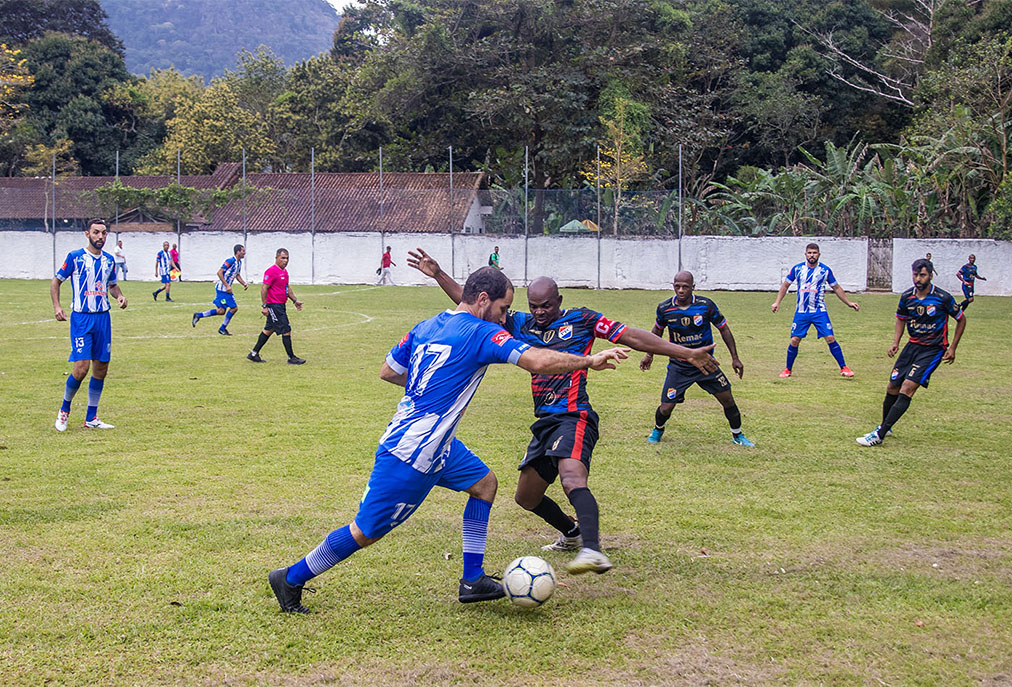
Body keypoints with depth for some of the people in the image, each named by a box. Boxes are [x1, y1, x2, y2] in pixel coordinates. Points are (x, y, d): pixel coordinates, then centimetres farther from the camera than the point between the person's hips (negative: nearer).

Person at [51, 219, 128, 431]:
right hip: (81, 318, -5)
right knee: (82, 367, -13)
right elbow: (56, 281, 3)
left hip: (103, 318, 5)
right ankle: (64, 410, 10)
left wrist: (119, 296, 3)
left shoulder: (109, 260, 10)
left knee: (101, 368, 5)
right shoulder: (75, 257, -4)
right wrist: (57, 306, -11)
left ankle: (91, 418, 15)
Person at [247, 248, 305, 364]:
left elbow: (287, 287, 28)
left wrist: (295, 300, 22)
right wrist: (264, 306, -20)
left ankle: (254, 354, 23)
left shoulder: (284, 272, 15)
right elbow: (264, 288, -18)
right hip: (274, 306, -10)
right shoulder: (271, 271, -15)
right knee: (286, 331, -8)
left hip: (280, 306, 10)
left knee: (268, 330, 15)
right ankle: (291, 358, -1)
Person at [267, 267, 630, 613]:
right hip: (411, 455, -10)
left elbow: (387, 371, 15)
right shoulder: (481, 333, -16)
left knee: (484, 483, 16)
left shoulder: (425, 327, 7)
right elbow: (538, 361, -24)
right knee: (367, 532, 2)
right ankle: (291, 579, 16)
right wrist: (589, 360, -13)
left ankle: (473, 581, 19)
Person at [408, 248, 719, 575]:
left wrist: (686, 353, -5)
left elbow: (632, 337, -1)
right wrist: (438, 275, 10)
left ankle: (592, 550, -48)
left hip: (574, 417, -7)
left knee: (572, 479, -33)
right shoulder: (522, 325, 14)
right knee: (526, 497, 16)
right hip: (545, 422, 7)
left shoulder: (581, 319, 1)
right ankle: (572, 533, 40)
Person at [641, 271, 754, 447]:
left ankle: (738, 435, 23)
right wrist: (650, 354, 15)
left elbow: (723, 329, -1)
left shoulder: (706, 305, -14)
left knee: (727, 398, -1)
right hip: (678, 365, 0)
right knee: (666, 407, -6)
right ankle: (658, 429, 29)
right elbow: (657, 330, 11)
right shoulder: (664, 308, -11)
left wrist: (735, 358, 0)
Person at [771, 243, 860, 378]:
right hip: (801, 312, 1)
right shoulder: (797, 269, 2)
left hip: (819, 312, -1)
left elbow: (836, 288, 12)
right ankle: (788, 369, 15)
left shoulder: (825, 270, 0)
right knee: (794, 340, -4)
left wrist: (849, 303, 9)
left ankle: (844, 368, 4)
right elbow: (785, 285, 12)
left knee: (830, 338, -8)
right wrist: (777, 302, 4)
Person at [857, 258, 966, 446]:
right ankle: (885, 427, 31)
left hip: (933, 349, -5)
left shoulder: (943, 298, -14)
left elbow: (961, 320, 1)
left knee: (908, 388, -18)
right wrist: (895, 343, 3)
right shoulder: (907, 296, -2)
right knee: (892, 387, 5)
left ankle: (879, 435, -20)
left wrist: (952, 348, -2)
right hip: (913, 345, 5)